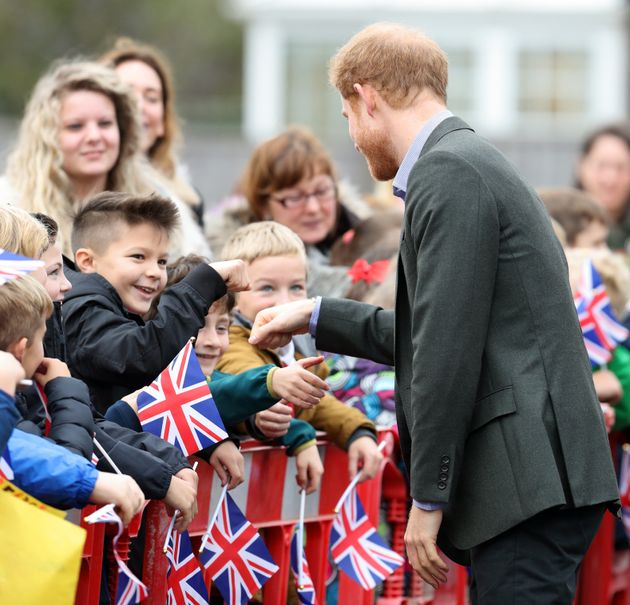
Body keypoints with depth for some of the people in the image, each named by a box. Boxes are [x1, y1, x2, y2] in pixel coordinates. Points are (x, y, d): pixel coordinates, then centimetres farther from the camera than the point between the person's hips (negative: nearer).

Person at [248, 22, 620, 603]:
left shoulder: (447, 173, -11)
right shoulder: (469, 163, 21)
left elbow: (449, 347, -17)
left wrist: (428, 498, -13)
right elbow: (427, 333, 29)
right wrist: (317, 316, 36)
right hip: (532, 475, 10)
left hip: (529, 483, -10)